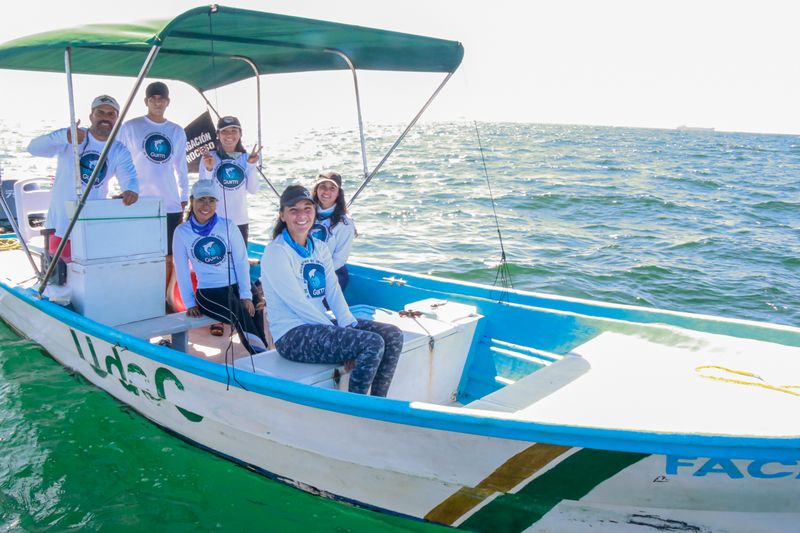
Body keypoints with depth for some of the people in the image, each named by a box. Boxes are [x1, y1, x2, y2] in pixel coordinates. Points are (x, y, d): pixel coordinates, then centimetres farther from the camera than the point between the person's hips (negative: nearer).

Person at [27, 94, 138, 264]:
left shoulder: (119, 151, 0)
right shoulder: (70, 138, -8)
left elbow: (129, 177, -14)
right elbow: (34, 148, -21)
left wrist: (131, 191, -40)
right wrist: (64, 137, -42)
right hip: (61, 224, -3)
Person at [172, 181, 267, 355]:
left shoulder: (227, 226, 4)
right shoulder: (182, 232, 3)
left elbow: (242, 261, 1)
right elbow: (181, 270, 5)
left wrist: (246, 295, -7)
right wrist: (190, 303, 1)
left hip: (237, 286, 2)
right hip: (208, 293, -2)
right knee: (240, 314, -30)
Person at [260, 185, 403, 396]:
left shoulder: (319, 248, 13)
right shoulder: (275, 252, -11)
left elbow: (334, 291, 4)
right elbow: (298, 303, -17)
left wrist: (350, 324, -11)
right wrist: (337, 332, -17)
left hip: (320, 323, 8)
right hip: (291, 335, -8)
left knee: (393, 336, -4)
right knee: (372, 343, -24)